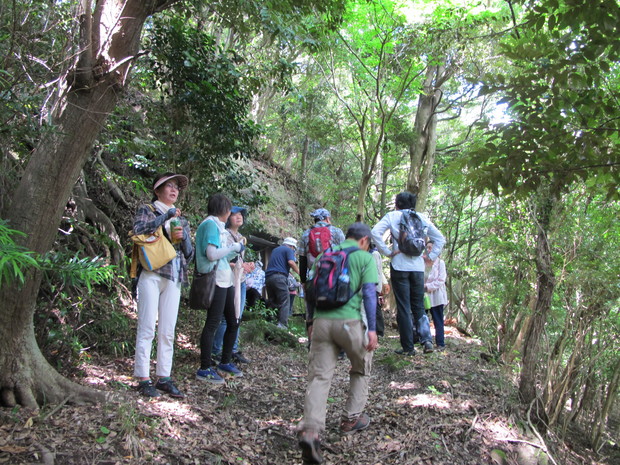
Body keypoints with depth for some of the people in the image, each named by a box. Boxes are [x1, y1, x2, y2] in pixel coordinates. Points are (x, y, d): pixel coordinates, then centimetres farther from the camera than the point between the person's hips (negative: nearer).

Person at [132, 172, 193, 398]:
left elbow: (189, 253, 18)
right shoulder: (146, 210, 10)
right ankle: (143, 378, 0)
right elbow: (139, 229, -13)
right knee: (147, 328, -6)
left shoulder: (181, 219, 22)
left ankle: (164, 377, 10)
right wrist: (166, 216, -8)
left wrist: (183, 237, -1)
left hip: (174, 278, 5)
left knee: (168, 331, 5)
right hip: (151, 275, -5)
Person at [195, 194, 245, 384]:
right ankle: (204, 369, 2)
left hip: (225, 280, 10)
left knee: (233, 322, 15)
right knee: (212, 323, -5)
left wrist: (236, 252, 24)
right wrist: (234, 247, -11)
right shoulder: (211, 224, -11)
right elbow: (212, 254, -21)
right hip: (216, 280, -10)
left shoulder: (217, 225, 17)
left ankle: (225, 363, 27)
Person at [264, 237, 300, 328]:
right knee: (284, 302, -8)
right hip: (279, 277, -7)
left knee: (273, 302, 11)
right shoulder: (289, 250, 6)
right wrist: (299, 273, -6)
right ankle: (282, 325, -21)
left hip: (268, 277, 7)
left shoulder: (275, 250, 28)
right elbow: (291, 262, -11)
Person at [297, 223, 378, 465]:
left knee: (319, 376, 0)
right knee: (361, 369, 22)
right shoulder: (365, 258, 4)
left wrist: (311, 321, 26)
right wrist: (372, 329, -6)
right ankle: (352, 419, 28)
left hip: (321, 320, 3)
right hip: (350, 322, -3)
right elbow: (369, 293, -6)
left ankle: (310, 430, -17)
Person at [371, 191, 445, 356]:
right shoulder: (422, 218, 10)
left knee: (403, 307, 3)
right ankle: (427, 339, -3)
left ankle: (408, 347, 6)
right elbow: (440, 238, 12)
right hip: (418, 267, 3)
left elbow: (375, 232, -14)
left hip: (400, 266, -3)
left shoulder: (392, 216, 0)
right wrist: (431, 256, 11)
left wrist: (387, 252, -9)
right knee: (419, 305, 14)